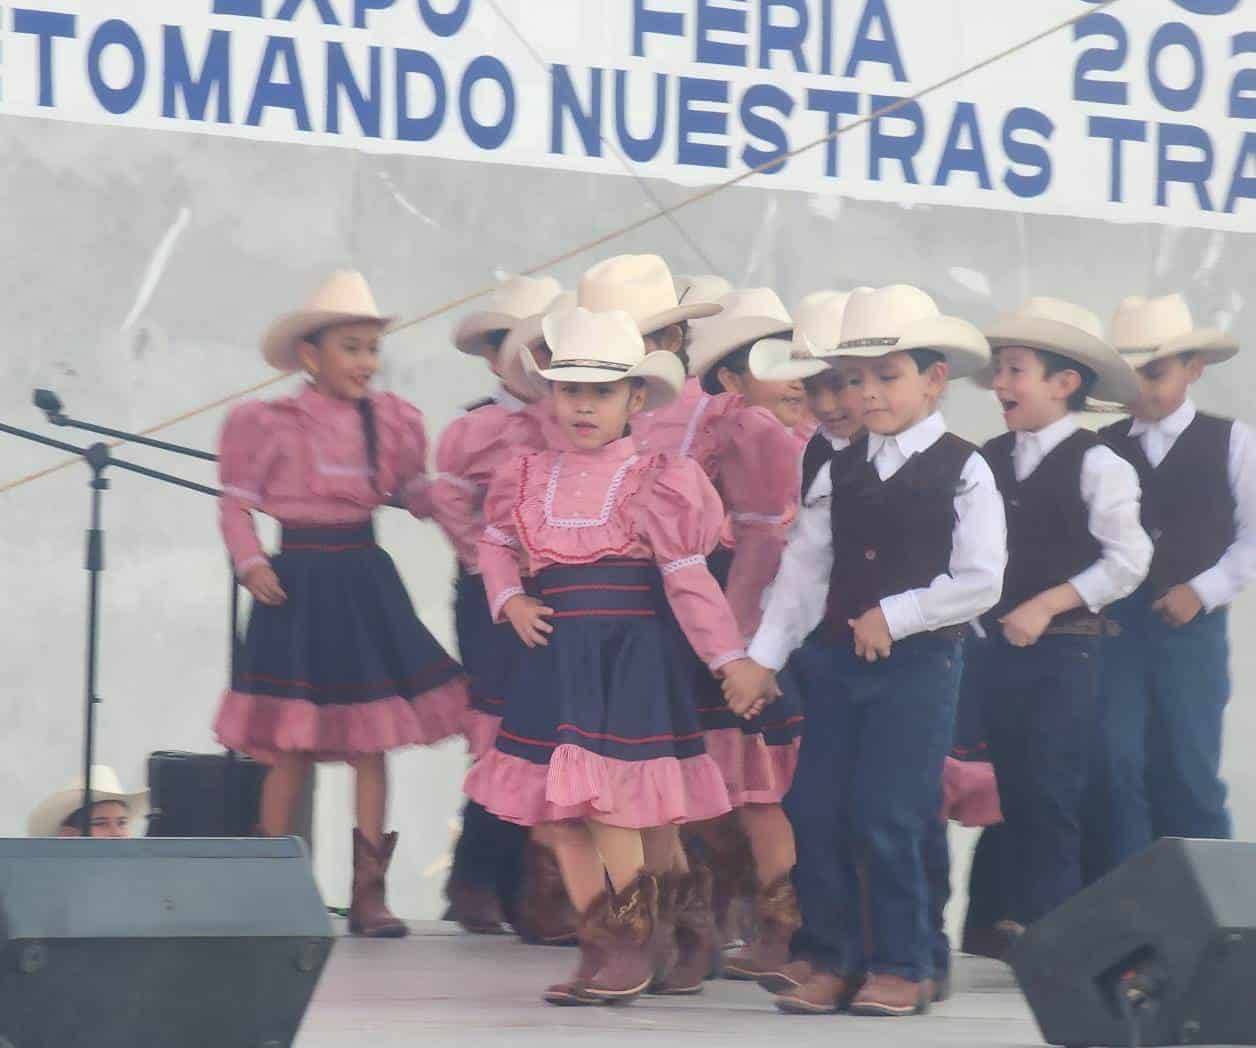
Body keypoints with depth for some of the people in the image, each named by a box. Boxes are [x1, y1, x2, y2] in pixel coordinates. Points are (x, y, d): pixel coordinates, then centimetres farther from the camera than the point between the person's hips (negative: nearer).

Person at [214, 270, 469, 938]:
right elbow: (237, 502, -1)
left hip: (365, 580, 4)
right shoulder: (270, 425, -5)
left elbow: (415, 493, 17)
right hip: (300, 580, -4)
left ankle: (369, 892, 4)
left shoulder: (390, 422, 8)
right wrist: (251, 562, -13)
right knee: (292, 746, -1)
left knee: (371, 742, 1)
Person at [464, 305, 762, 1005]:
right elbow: (498, 545, 26)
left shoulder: (652, 480, -4)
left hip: (631, 649, -5)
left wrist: (729, 657, -5)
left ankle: (634, 941, 3)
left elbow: (689, 577, -4)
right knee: (558, 802, 5)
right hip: (557, 651, 5)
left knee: (608, 796, -12)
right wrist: (510, 600, 7)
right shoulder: (530, 478, 10)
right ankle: (600, 944, 15)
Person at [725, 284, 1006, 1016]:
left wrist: (895, 616, -12)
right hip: (837, 657, 5)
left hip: (920, 661, -5)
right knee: (815, 814, 3)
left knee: (886, 819, -7)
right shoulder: (842, 471, 10)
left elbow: (980, 582, -10)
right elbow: (804, 567, 10)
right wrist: (764, 658, 6)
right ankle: (835, 961, 14)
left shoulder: (963, 473, -5)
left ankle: (903, 967, 6)